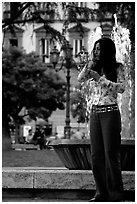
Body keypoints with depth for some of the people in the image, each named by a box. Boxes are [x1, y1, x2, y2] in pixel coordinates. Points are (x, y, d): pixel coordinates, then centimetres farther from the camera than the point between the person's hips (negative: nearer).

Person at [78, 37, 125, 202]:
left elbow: (121, 88, -13)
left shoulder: (117, 68, 0)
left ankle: (115, 194, -3)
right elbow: (79, 79, 4)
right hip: (94, 113, 5)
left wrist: (100, 78, -15)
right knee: (96, 154, 4)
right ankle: (101, 193, 9)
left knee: (111, 154, -6)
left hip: (110, 112, -5)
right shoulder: (93, 68, 13)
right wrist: (88, 67, -9)